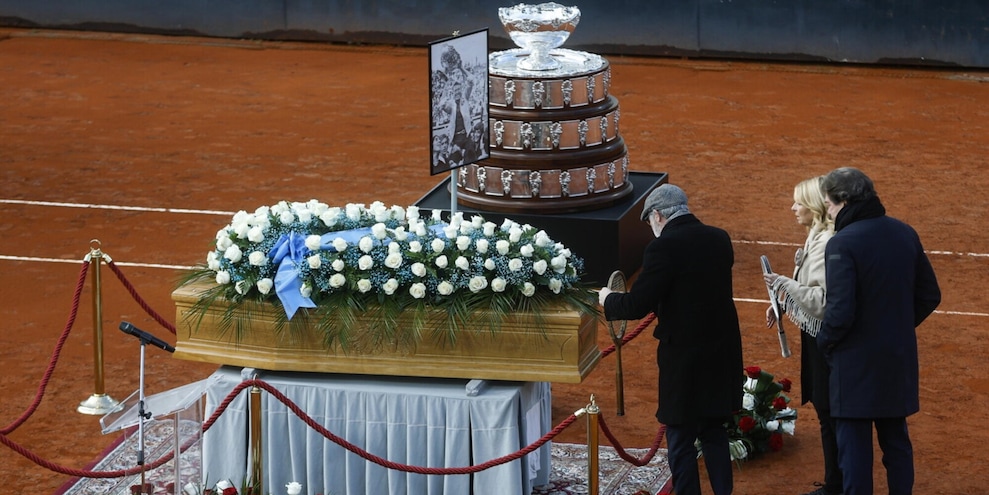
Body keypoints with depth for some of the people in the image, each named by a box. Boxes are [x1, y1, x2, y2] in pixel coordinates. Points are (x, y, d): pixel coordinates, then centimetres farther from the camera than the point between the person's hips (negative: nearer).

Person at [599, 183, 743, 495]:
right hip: (722, 353, 7)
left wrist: (608, 300, 2)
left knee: (681, 439, 5)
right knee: (714, 432, 20)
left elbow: (636, 306, -17)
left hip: (684, 358, -7)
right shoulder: (719, 239, 4)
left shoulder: (664, 248, -17)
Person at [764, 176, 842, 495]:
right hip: (814, 334, 10)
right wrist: (782, 305, 11)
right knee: (825, 410, 17)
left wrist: (784, 284, -25)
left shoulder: (828, 245, -23)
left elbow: (823, 301, -27)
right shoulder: (817, 237, 8)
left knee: (829, 413, 0)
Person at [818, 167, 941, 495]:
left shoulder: (842, 244, -18)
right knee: (896, 440, 17)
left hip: (856, 361, -6)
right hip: (899, 358, 6)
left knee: (854, 446, 2)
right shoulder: (905, 234, 3)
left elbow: (840, 311, -22)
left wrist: (825, 343, -4)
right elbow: (930, 296, 9)